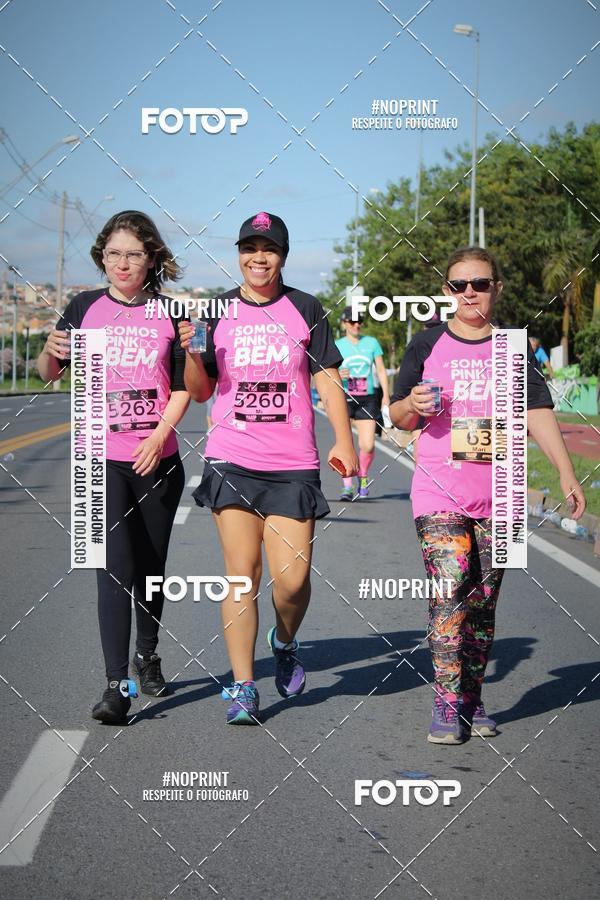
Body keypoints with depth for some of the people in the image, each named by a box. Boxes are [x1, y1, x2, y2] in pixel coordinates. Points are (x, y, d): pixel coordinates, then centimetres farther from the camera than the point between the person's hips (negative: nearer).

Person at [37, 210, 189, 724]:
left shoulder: (169, 313, 2)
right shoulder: (86, 308, 4)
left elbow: (183, 388, 2)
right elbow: (49, 373, 10)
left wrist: (160, 435, -12)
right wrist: (51, 352, -13)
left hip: (157, 460, 1)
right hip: (101, 458, -1)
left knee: (151, 566, 11)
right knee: (114, 566, -11)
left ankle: (148, 655, 34)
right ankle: (116, 686, -13)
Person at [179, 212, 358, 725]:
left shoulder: (305, 309, 6)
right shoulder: (218, 312, 9)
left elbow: (327, 379, 7)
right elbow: (201, 392, 12)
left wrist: (344, 440, -5)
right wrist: (192, 352, -7)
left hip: (293, 465, 0)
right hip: (232, 462, 1)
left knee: (292, 578, -6)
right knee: (242, 572, -4)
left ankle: (285, 642, 27)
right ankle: (243, 688, 2)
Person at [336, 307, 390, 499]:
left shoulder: (371, 342, 11)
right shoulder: (337, 345, 6)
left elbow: (381, 370, 12)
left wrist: (385, 395, 3)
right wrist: (337, 375, -18)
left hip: (367, 399, 1)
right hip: (344, 397, -1)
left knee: (368, 445, -7)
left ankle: (363, 476, 21)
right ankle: (347, 486, -6)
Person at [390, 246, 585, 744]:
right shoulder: (428, 343, 5)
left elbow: (539, 413, 6)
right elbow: (398, 415, 11)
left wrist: (567, 473, -3)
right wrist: (414, 405, -12)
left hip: (498, 495, 2)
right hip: (439, 492, -2)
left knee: (483, 601, 8)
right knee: (449, 591, -15)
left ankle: (472, 701, 20)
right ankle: (446, 707, -12)